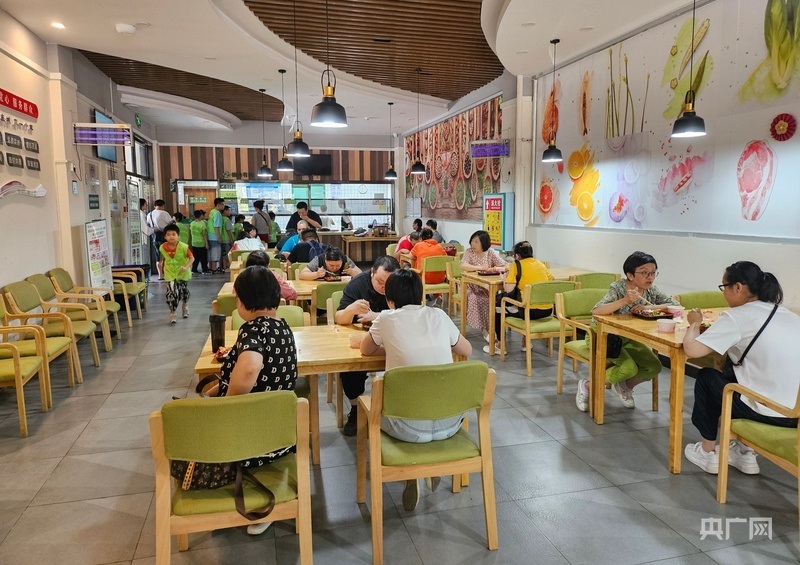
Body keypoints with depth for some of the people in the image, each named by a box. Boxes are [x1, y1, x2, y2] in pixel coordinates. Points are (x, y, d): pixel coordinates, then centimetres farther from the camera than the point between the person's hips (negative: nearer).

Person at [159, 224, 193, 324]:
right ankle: (173, 313, 0)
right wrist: (161, 263, 3)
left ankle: (185, 306, 49)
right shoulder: (162, 247, -10)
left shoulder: (183, 247, -21)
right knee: (171, 293, -13)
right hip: (170, 274, 0)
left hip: (183, 273, 0)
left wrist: (186, 267, -31)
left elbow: (191, 258, -18)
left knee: (184, 291, 18)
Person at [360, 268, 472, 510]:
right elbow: (467, 350, 21)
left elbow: (366, 350, 17)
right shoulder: (439, 315, 6)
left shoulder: (386, 319, -2)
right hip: (450, 423, 4)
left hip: (410, 427, -3)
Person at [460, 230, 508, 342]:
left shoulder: (490, 253, 0)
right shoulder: (469, 251, -4)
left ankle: (488, 328, -12)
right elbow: (463, 266, -22)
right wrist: (481, 268, -23)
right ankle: (484, 328, -17)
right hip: (471, 285, -1)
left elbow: (507, 266, -6)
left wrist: (498, 268, -28)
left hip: (487, 286, 1)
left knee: (492, 299, -28)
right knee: (473, 299, -30)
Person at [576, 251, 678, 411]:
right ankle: (588, 385, -4)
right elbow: (596, 311, -39)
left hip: (629, 339, 7)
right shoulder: (618, 288, -26)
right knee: (629, 368, -26)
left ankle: (625, 386, 22)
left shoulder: (651, 290, -6)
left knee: (655, 367, -8)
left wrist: (647, 307, -26)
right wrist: (625, 300, -50)